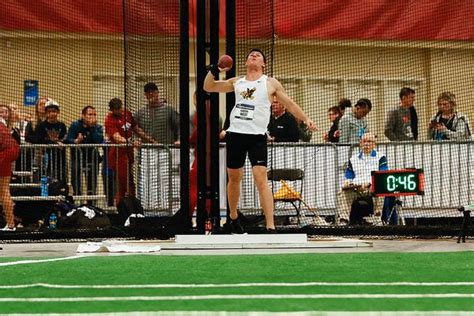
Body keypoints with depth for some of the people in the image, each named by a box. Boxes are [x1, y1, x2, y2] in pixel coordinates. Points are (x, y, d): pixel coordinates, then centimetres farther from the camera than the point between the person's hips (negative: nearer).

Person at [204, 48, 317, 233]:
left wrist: (305, 119, 0)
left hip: (257, 136, -4)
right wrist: (214, 71, 2)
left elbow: (289, 104, 11)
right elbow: (208, 87, 20)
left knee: (261, 179, -15)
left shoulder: (271, 84, 7)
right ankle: (233, 218, 33)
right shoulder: (236, 82, 15)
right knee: (234, 178, 12)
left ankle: (270, 227, -19)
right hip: (236, 133, 4)